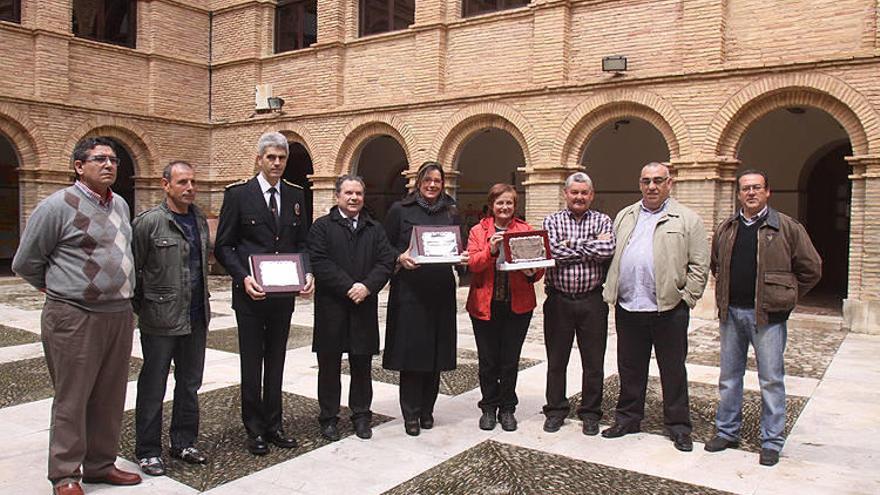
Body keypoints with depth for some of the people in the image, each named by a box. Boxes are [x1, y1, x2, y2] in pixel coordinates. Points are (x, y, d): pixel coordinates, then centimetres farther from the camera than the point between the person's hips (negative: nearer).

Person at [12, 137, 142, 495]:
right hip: (75, 318, -6)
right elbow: (25, 263, -1)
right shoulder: (58, 206, -9)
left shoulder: (120, 205, 12)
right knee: (72, 400, 3)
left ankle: (100, 465, 28)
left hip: (120, 314, 7)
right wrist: (61, 288, 11)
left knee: (109, 398, 14)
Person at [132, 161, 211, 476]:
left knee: (190, 385, 16)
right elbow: (132, 267, -9)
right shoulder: (149, 221, -12)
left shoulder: (199, 219, 8)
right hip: (160, 320, -6)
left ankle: (184, 443, 31)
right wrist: (139, 307, -4)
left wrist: (203, 303, 13)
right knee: (152, 388, 7)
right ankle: (147, 451, 21)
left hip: (196, 318, 6)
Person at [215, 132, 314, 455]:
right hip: (250, 295, -4)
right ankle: (255, 429, 19)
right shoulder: (238, 194, -4)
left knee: (276, 363, 13)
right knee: (252, 365, 7)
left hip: (284, 294, 4)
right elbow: (223, 247, -4)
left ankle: (273, 425, 25)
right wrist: (243, 278, -18)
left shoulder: (295, 195, 8)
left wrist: (308, 273, -6)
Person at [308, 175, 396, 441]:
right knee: (329, 365, 7)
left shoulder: (375, 229, 11)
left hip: (365, 307, 3)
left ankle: (361, 415, 23)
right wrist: (349, 287, -17)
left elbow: (386, 261, 1)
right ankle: (329, 417, 19)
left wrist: (367, 286, -15)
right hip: (331, 307, -2)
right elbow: (319, 262, -11)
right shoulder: (322, 226, 1)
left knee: (362, 365, 10)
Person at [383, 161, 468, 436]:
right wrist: (400, 258, -18)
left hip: (441, 292, 3)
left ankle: (427, 410, 22)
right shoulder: (400, 210, 1)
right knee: (410, 350, -1)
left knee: (435, 351, 8)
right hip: (409, 290, -3)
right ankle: (411, 413, 11)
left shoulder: (451, 213, 11)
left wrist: (462, 257, -6)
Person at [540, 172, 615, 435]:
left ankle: (590, 412, 23)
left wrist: (571, 245, -11)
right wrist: (591, 248, -10)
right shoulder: (552, 221, 4)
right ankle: (555, 410, 24)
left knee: (593, 361, 7)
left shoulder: (602, 221, 5)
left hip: (592, 301, 0)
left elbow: (608, 250, -15)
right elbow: (552, 250, -15)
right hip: (559, 300, 0)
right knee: (556, 359, 10)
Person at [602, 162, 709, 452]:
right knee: (630, 368, 14)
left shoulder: (687, 220, 2)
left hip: (668, 309, -3)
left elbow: (699, 265, -1)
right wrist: (612, 292, 6)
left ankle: (678, 426, 20)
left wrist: (686, 297, -8)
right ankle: (628, 418, 28)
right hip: (627, 309, 4)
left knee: (673, 371, 7)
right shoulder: (624, 217, 14)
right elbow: (611, 255, 15)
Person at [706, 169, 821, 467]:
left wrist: (786, 299, 3)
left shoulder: (787, 227, -3)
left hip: (768, 315, -4)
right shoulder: (725, 230, 10)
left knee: (771, 379, 2)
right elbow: (715, 266, 24)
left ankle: (772, 442, 14)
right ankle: (727, 431, 26)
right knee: (729, 376, 12)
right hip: (731, 313, 4)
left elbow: (811, 269, 2)